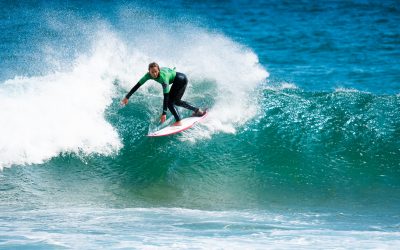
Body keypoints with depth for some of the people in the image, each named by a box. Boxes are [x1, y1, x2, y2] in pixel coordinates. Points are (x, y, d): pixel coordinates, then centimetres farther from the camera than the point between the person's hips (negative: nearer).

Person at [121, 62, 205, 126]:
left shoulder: (163, 77, -38)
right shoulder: (149, 75, -20)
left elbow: (166, 96, -39)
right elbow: (137, 85, -13)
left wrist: (164, 113, -42)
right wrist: (127, 97, -15)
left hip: (181, 80, -8)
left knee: (170, 101, -13)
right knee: (176, 101, 20)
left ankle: (178, 122, -10)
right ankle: (197, 111, 29)